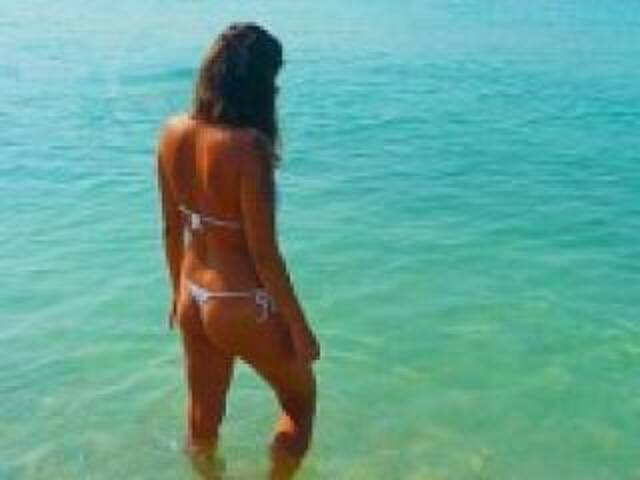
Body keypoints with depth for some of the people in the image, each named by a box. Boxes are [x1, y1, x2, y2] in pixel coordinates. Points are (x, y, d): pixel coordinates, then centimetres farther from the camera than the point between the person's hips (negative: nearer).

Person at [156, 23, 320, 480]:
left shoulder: (174, 133, -5)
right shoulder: (248, 147, -26)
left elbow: (172, 227, 6)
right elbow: (263, 253, -22)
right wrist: (300, 327, -10)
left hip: (193, 299, 7)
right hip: (242, 306, -6)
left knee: (202, 415, 26)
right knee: (300, 397, 22)